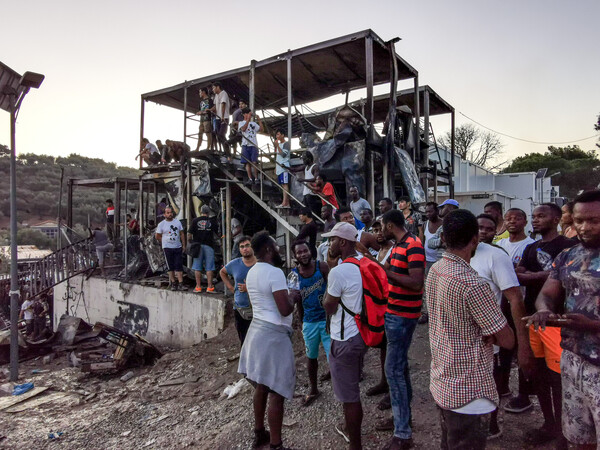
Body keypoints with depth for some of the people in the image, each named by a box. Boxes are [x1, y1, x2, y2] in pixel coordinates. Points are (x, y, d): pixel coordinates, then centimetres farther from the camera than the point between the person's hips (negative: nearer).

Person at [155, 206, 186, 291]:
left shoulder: (177, 222, 8)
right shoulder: (161, 224, 0)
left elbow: (182, 234, 11)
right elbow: (157, 236, 7)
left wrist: (184, 245, 7)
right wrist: (165, 243, 6)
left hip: (178, 247, 2)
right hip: (167, 248, -2)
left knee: (179, 266, -3)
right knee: (170, 267, 3)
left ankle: (180, 284, -3)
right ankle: (173, 283, 12)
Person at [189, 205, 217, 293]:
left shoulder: (195, 221, 1)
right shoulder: (211, 221, 3)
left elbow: (189, 234, -3)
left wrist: (191, 241, 13)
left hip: (198, 245, 0)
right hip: (209, 246, 0)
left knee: (197, 267, 7)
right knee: (209, 267, 2)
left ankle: (198, 287, 8)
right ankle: (209, 287, 0)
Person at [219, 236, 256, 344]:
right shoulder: (234, 264, 5)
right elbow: (222, 272, 25)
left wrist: (250, 289, -18)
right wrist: (230, 287, 13)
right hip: (239, 310, 4)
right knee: (244, 343, 13)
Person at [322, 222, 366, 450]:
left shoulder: (338, 272, -24)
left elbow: (329, 307, -14)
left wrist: (328, 284, -3)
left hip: (344, 340, -9)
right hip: (360, 334, 9)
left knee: (349, 395, 7)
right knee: (352, 389, 26)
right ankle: (349, 427, 46)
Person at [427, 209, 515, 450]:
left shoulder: (434, 270, -1)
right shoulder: (472, 283, -26)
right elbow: (507, 341, -17)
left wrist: (484, 331, -2)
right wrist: (488, 333, 3)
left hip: (441, 381, 8)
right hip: (468, 391, -8)